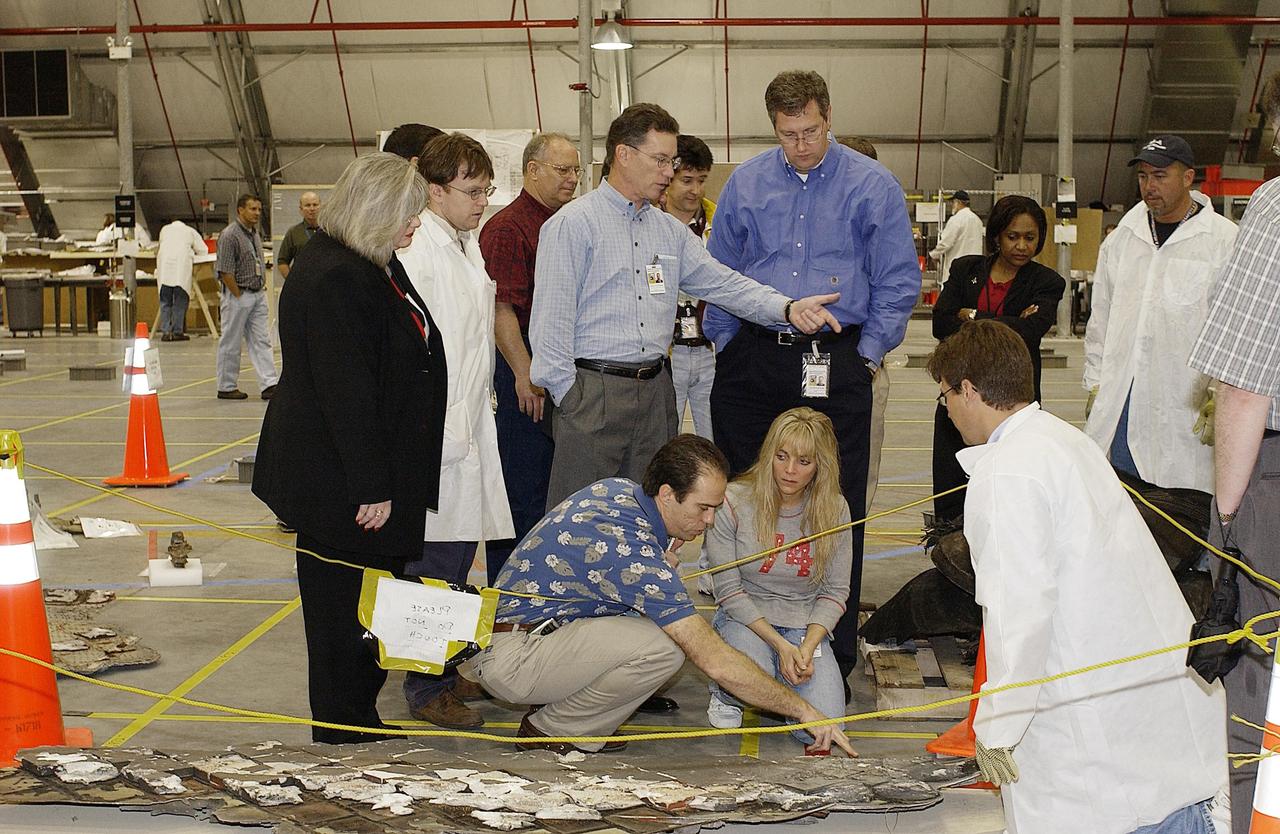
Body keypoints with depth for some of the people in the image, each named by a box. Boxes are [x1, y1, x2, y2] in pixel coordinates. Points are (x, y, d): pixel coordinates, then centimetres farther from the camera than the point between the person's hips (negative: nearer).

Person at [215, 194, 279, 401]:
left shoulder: (255, 234, 13)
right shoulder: (230, 235, -14)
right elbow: (225, 271, -18)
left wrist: (262, 286, 13)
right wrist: (238, 296, -15)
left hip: (258, 296, 8)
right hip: (238, 296, -8)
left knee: (261, 341, 3)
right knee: (230, 343, 1)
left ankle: (269, 384, 0)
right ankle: (226, 388, 9)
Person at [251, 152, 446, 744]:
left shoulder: (375, 267, 14)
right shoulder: (334, 278, -20)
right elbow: (346, 392, -24)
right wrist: (371, 488, -23)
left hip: (377, 475, 10)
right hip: (337, 481, -10)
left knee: (371, 603, 16)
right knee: (343, 607, 2)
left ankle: (362, 720, 27)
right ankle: (344, 738, 13)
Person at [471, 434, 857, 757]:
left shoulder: (618, 489, 1)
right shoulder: (634, 551, -26)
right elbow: (717, 662, -25)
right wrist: (803, 709, -17)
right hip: (510, 661, -10)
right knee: (664, 647, -26)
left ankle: (586, 730, 7)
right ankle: (548, 731, -6)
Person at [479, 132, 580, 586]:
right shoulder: (507, 228, -11)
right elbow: (501, 309, -17)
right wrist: (524, 374, -21)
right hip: (528, 369, -8)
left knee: (555, 483, 14)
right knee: (523, 485, -3)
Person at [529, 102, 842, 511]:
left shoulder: (670, 230, 16)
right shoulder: (573, 224, -5)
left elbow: (722, 282, 9)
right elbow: (552, 317, -9)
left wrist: (786, 308, -7)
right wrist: (567, 394, -13)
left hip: (655, 391, 7)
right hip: (592, 391, -6)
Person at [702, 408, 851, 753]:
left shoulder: (835, 509, -3)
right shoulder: (734, 501, -12)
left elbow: (835, 591, 1)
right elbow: (728, 590, -10)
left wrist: (807, 647, -15)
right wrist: (780, 645, -18)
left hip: (806, 626, 2)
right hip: (745, 619, -2)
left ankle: (788, 675, 16)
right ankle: (726, 694, 3)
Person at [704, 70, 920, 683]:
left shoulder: (872, 185, 1)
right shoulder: (745, 184, 9)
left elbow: (898, 282, 4)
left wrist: (866, 355, -2)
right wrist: (726, 343, 10)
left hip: (835, 367, -3)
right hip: (753, 364, 3)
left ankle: (833, 652, 9)